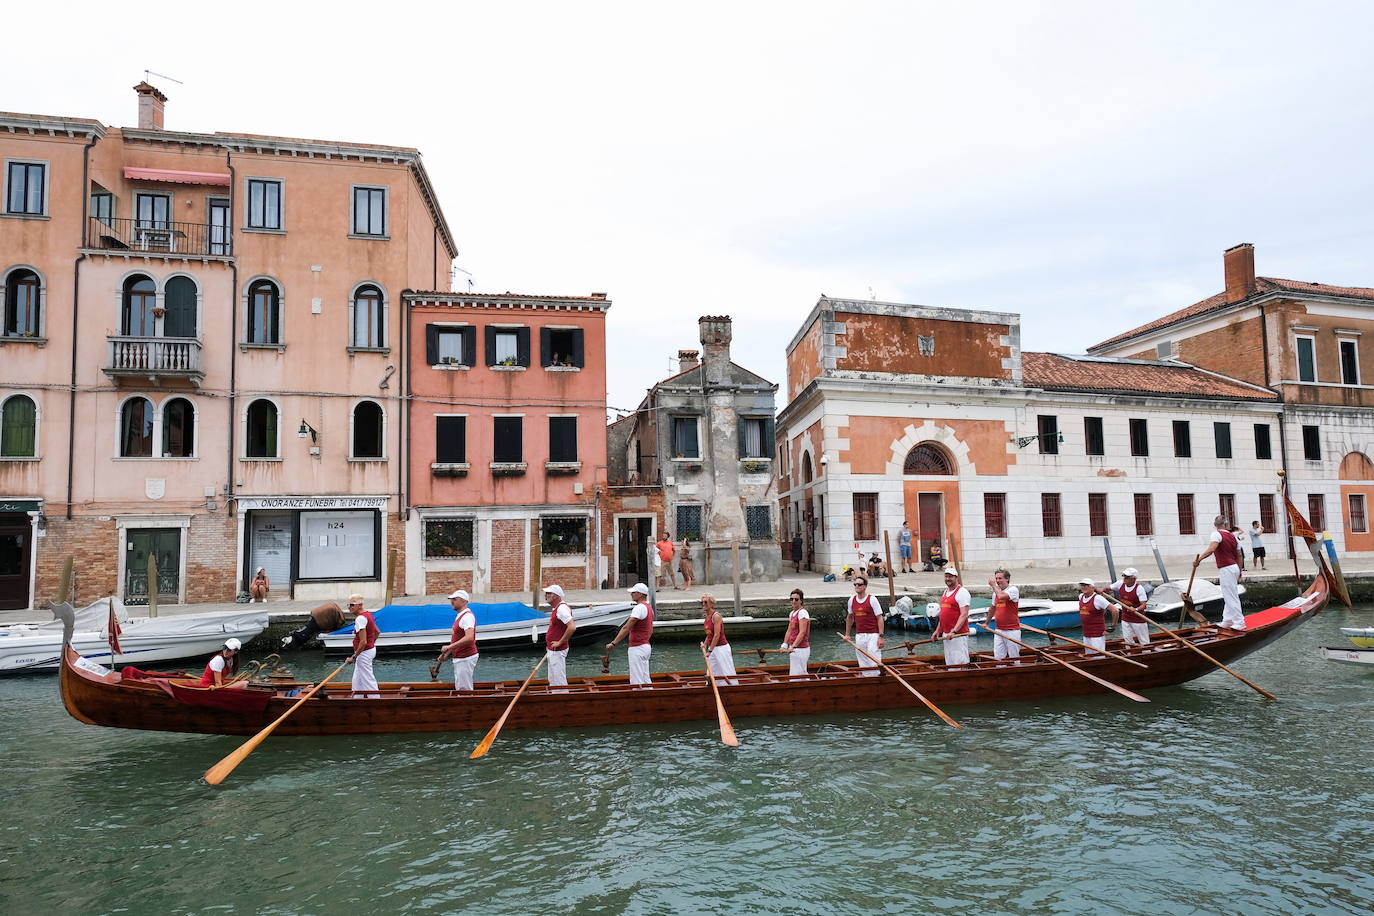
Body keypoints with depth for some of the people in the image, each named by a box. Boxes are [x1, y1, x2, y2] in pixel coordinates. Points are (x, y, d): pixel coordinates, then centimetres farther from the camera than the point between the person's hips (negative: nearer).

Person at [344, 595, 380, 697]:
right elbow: (377, 632, 17)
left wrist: (354, 657, -19)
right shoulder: (368, 614, 7)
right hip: (371, 649, 10)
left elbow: (363, 642, -26)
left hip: (364, 653, -10)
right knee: (357, 681, 19)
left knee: (368, 681, -1)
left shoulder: (360, 619, -23)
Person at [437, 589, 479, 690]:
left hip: (466, 659, -11)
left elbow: (469, 638, -31)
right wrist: (446, 654, 16)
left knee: (464, 690, -7)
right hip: (459, 658, 11)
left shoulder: (467, 616, -18)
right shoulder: (459, 616, 16)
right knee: (458, 688, 16)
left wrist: (450, 646, -27)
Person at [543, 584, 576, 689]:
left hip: (557, 651, -10)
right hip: (552, 650, 11)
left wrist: (560, 642, -23)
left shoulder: (561, 608, -21)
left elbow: (572, 627, -32)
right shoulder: (556, 608, 11)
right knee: (552, 680, 19)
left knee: (559, 681, -4)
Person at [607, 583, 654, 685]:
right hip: (645, 646, 10)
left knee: (637, 682, -8)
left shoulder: (639, 608, -17)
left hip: (637, 649, -10)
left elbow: (626, 628, -22)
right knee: (645, 681, 13)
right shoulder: (649, 608, 15)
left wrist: (613, 643, -22)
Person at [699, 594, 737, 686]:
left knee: (726, 674, -3)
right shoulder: (706, 617, 8)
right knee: (712, 673, 12)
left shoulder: (716, 616, -17)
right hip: (712, 648, 9)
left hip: (721, 647, -9)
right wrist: (705, 644, 6)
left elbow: (717, 635, -22)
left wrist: (710, 651, -22)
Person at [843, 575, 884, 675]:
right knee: (863, 663, 8)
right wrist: (847, 634, 20)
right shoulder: (852, 600, 7)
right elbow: (850, 617, 20)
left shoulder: (872, 599, -8)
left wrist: (881, 637, -15)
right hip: (859, 636, 5)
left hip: (872, 635, -5)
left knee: (873, 662, -8)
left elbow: (879, 618, -8)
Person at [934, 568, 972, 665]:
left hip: (958, 634, -9)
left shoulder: (962, 592, -10)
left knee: (960, 662, -8)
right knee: (949, 662, 12)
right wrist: (938, 630, 18)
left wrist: (954, 631, -24)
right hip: (946, 634, 9)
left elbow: (964, 615, -18)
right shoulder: (945, 592, 16)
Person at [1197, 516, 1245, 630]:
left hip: (1226, 569, -9)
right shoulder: (1233, 536, 12)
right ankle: (1227, 621, 22)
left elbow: (1211, 549, -29)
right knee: (1229, 596, 15)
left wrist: (1198, 560, -29)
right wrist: (1239, 572, 23)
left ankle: (1239, 623, 1)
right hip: (1234, 567, 9)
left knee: (1231, 597, -3)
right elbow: (1239, 556, 16)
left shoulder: (1217, 534, -12)